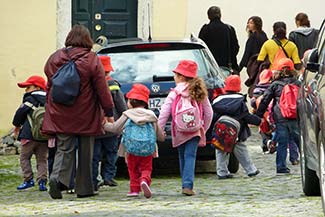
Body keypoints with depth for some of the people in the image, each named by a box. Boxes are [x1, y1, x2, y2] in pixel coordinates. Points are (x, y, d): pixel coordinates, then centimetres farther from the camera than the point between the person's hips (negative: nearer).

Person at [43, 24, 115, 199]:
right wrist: (109, 112, 0)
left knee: (64, 149, 4)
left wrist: (51, 109, 23)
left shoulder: (54, 58, 4)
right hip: (85, 116, -3)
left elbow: (49, 86, 13)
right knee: (85, 152, 9)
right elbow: (102, 89, -7)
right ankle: (84, 188, 13)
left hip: (60, 116, 3)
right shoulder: (91, 60, -9)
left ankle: (57, 178, -21)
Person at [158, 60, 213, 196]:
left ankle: (186, 185, 20)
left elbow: (164, 114, -6)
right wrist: (204, 128, 18)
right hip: (195, 132, 0)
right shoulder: (199, 93, 5)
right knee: (190, 156, -5)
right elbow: (208, 113, 7)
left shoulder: (174, 94, -3)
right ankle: (188, 185, -20)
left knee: (183, 157, 15)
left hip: (179, 133, 0)